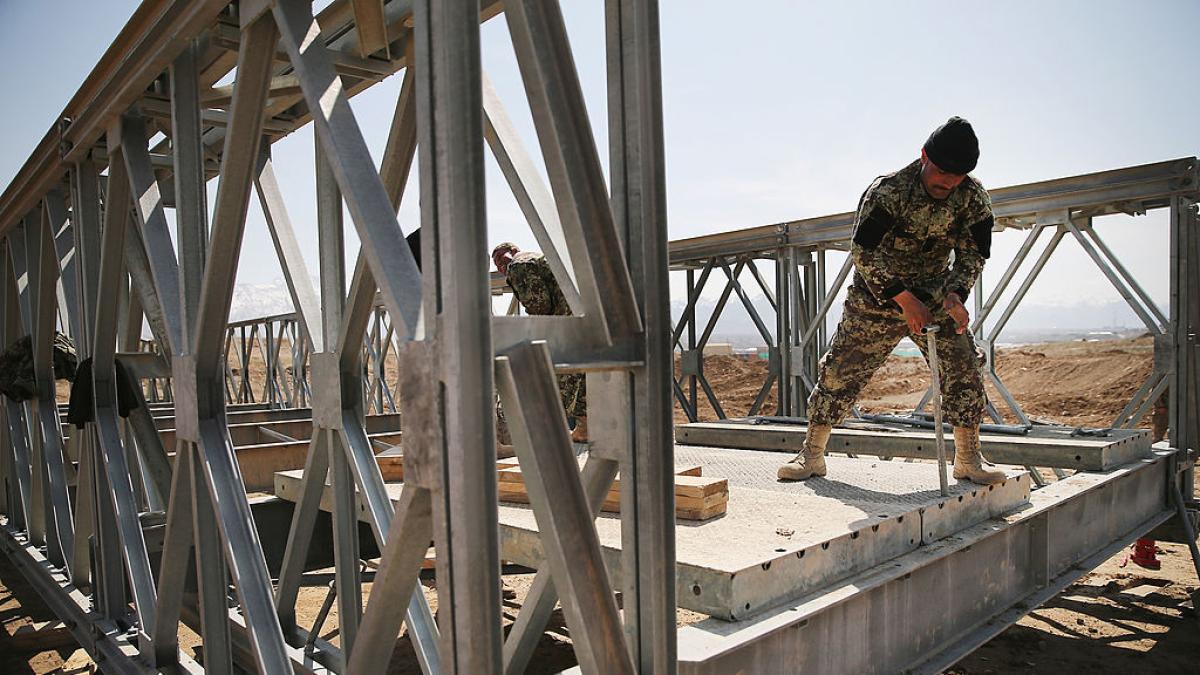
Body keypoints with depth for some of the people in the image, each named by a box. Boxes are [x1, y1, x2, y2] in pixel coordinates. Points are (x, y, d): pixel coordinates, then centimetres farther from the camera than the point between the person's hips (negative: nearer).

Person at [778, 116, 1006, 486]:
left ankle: (968, 460, 9)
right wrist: (905, 299, -31)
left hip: (934, 297, 3)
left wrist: (954, 296, -23)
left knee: (964, 370, -7)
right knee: (840, 370, -4)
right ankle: (812, 455, 9)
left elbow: (972, 256, -3)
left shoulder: (974, 199, -9)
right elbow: (863, 251, -24)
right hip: (878, 297, -3)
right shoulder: (888, 190, -22)